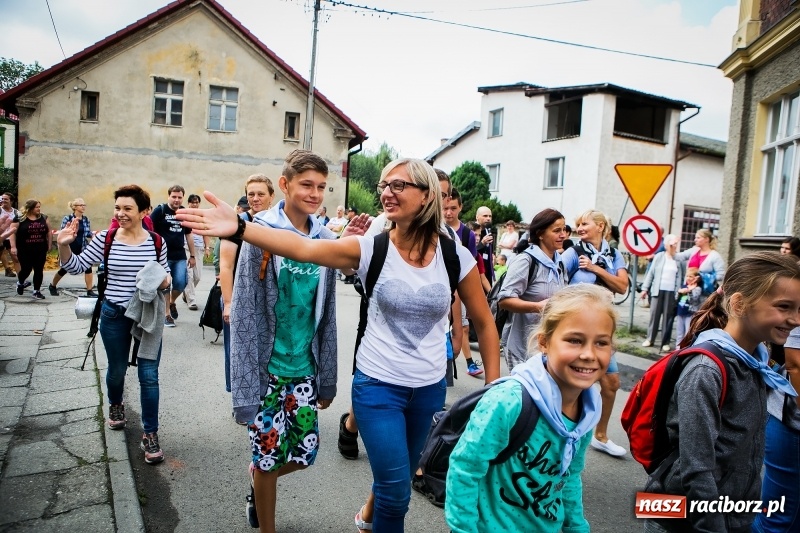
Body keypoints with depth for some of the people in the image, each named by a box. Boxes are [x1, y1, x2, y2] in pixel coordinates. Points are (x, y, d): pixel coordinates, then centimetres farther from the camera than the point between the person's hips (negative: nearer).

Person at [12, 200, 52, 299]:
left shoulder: (43, 218, 5)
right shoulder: (20, 219, -6)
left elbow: (49, 232, 12)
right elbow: (12, 233, -6)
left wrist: (49, 245, 9)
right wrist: (13, 247, -12)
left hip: (40, 250, 3)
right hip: (25, 251, -3)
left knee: (39, 270, 3)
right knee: (26, 269, 0)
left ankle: (36, 291, 12)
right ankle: (20, 283, 33)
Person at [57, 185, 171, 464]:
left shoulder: (156, 241, -6)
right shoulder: (105, 239, -6)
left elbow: (166, 274, 4)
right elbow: (76, 266, -6)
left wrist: (165, 281, -18)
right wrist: (64, 245, -23)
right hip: (114, 315, 1)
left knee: (149, 375, 0)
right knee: (117, 369, 21)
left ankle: (150, 434, 11)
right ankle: (115, 405, 53)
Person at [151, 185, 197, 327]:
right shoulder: (159, 210, -4)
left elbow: (188, 236, 17)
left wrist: (192, 255, 15)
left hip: (180, 256, 4)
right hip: (163, 256, -3)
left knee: (181, 283, -5)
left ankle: (172, 302, 26)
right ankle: (167, 314, 13)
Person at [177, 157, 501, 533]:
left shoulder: (456, 257, -10)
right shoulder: (371, 249, -13)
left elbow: (484, 323, 0)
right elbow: (303, 248, -26)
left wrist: (494, 387, 1)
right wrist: (238, 228, -39)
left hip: (430, 388, 3)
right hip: (377, 384, -2)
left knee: (401, 477, 23)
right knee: (395, 490, 1)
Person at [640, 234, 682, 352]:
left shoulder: (679, 259, 1)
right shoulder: (659, 256, 4)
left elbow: (680, 277, 1)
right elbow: (651, 273, 5)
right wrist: (645, 288, 1)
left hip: (671, 292, -1)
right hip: (658, 290, 1)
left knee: (668, 316, 3)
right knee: (654, 314, 5)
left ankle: (665, 342, 10)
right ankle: (650, 339, 14)